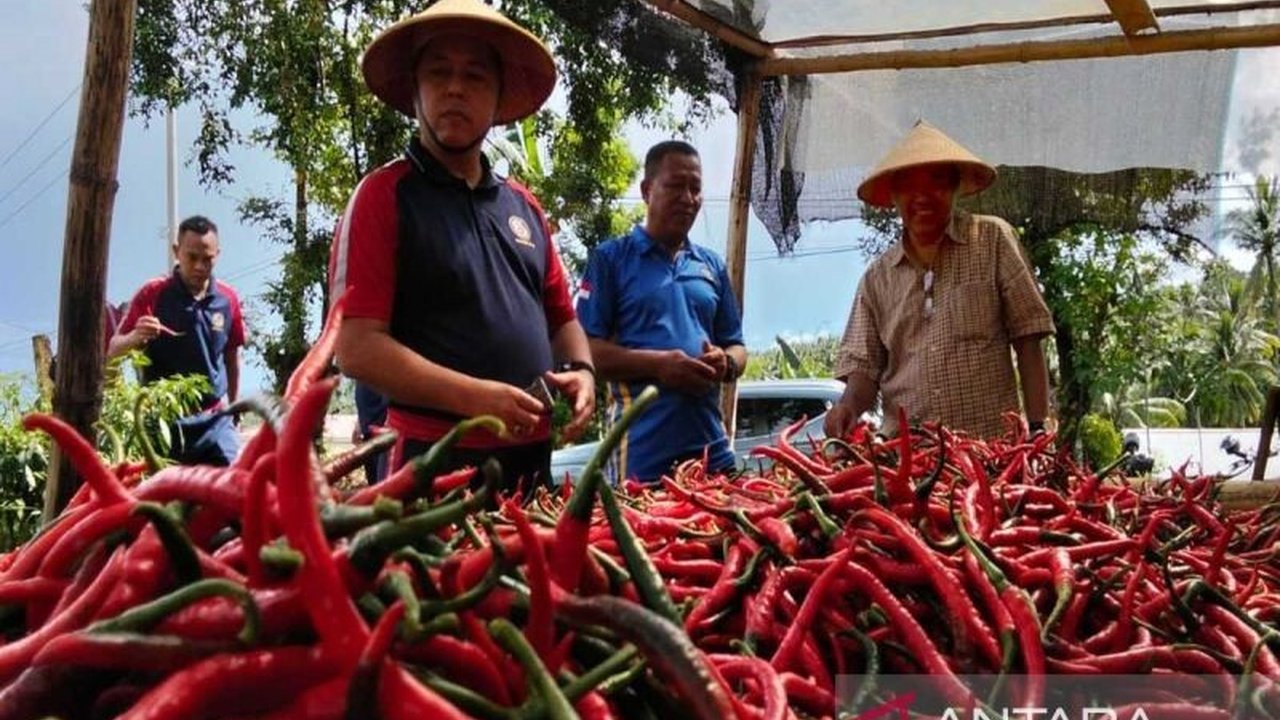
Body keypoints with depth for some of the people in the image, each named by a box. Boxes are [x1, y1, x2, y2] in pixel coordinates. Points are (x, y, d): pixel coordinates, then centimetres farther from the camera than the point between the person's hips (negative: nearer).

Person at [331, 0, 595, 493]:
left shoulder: (523, 205, 13)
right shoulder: (384, 195, -6)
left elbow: (561, 317, 20)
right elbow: (356, 347, -13)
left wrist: (580, 370, -1)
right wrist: (472, 397, -21)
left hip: (533, 459, 6)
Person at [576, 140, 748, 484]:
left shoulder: (712, 265, 18)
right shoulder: (611, 258, 3)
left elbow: (736, 346, 20)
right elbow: (585, 348, -5)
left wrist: (726, 364, -4)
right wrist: (657, 365, -18)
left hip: (710, 445, 5)